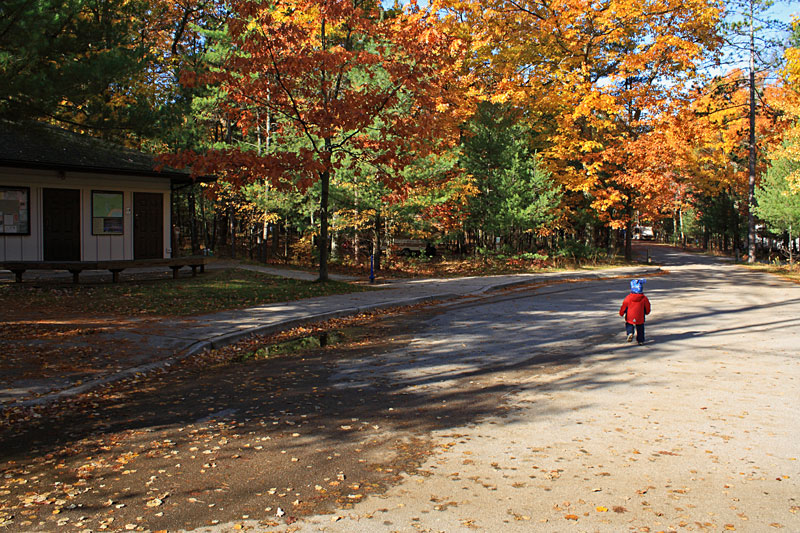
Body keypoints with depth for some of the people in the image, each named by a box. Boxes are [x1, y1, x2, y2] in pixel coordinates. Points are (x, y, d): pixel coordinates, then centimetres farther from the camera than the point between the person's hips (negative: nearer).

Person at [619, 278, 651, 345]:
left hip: (630, 318, -1)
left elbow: (624, 306, -2)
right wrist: (647, 312, 26)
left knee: (629, 325, 19)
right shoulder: (644, 298, -9)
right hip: (640, 318, 1)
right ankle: (640, 340, 23)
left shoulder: (628, 298, -11)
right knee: (640, 328, 18)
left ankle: (630, 333, -10)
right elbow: (647, 307, 4)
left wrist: (621, 313, 15)